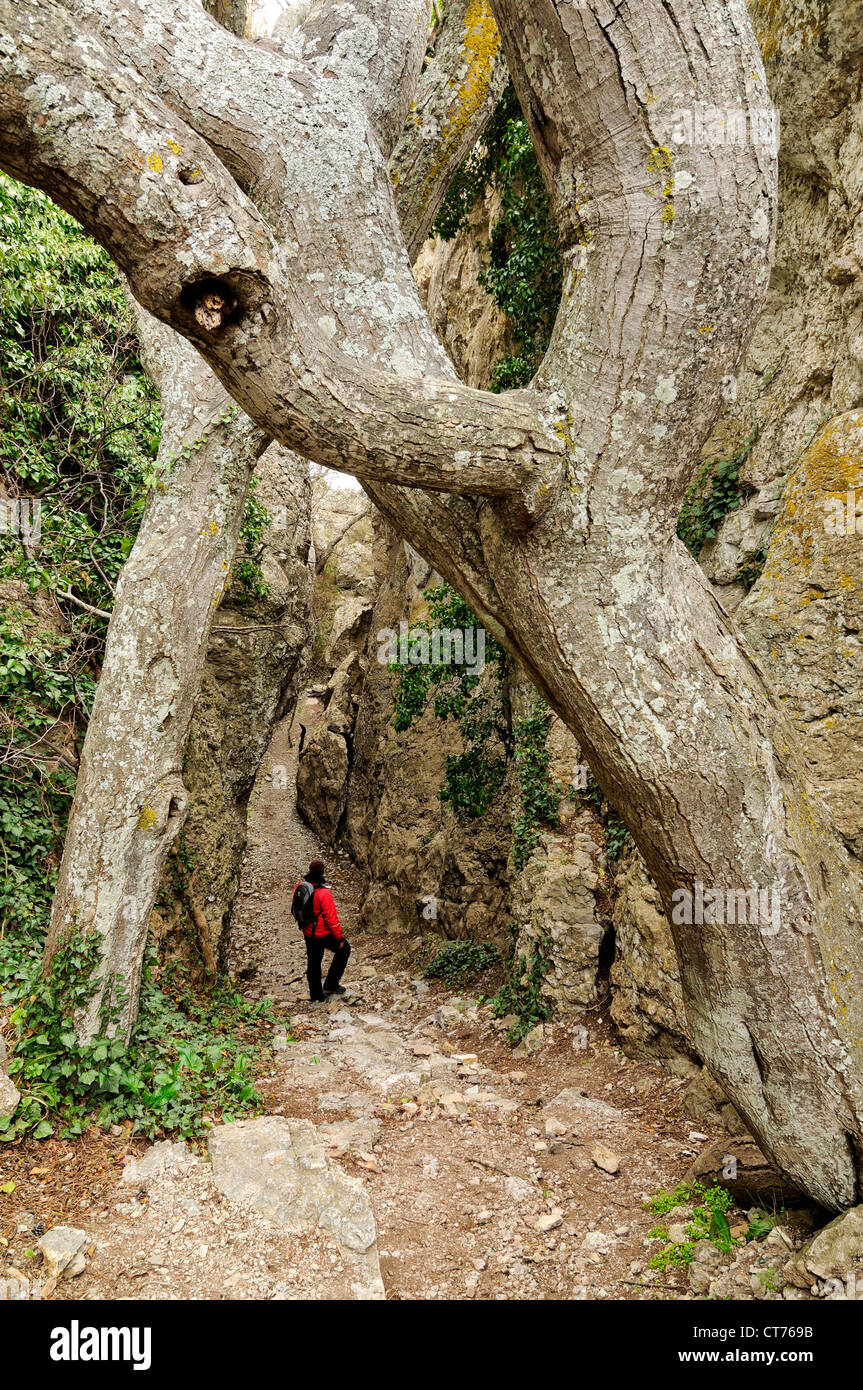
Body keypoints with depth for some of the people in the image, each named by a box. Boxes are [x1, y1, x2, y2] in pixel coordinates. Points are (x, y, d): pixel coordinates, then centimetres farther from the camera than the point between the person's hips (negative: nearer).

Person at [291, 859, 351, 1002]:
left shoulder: (300, 886, -7)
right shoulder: (323, 893, -28)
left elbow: (295, 908, 9)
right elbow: (331, 918, -23)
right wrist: (340, 937, -13)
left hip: (307, 933, 7)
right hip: (323, 934, -7)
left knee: (313, 962, 21)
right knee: (344, 949, 17)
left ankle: (315, 996, 32)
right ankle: (330, 984, 16)